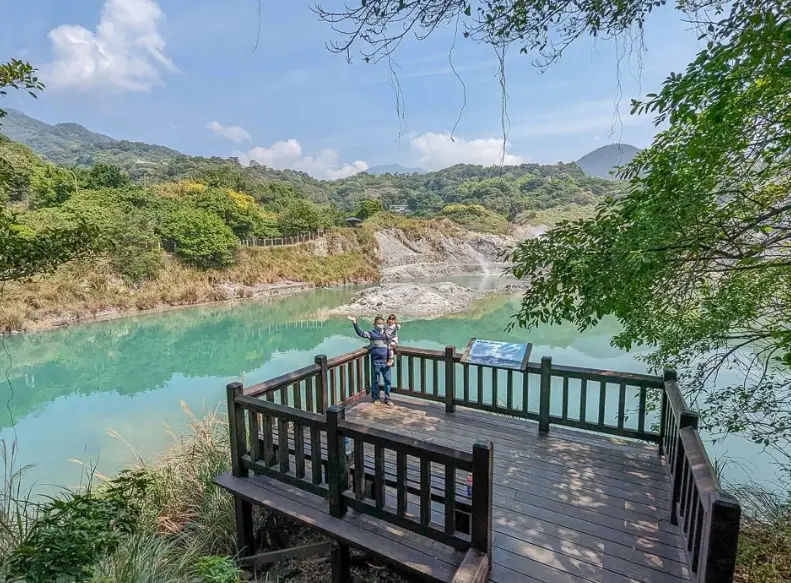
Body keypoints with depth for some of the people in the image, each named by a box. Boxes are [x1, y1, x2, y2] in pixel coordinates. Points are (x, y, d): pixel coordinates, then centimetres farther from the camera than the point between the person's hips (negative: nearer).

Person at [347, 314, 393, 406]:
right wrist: (355, 323, -28)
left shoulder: (386, 333, 9)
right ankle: (376, 398, 25)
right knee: (375, 381, 9)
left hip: (386, 361, 3)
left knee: (387, 381, 9)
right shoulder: (372, 333, -3)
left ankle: (387, 399, 23)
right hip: (376, 361, -3)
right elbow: (361, 333, -18)